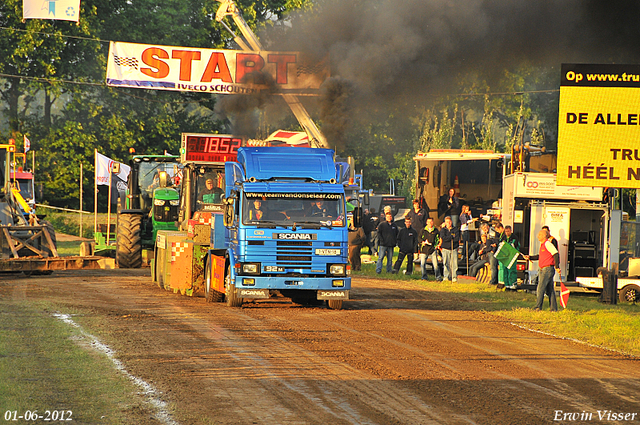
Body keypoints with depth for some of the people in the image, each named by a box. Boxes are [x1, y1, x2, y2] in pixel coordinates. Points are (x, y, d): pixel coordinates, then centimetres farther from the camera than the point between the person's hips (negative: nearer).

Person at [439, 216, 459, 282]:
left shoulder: (456, 229, 8)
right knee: (446, 263, -6)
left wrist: (448, 238, -6)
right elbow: (443, 238, -9)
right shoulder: (443, 230, 9)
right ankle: (446, 277, -5)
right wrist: (452, 237, -6)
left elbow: (457, 239, -5)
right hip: (445, 249, 0)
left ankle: (454, 277, -6)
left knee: (454, 264, -7)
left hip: (454, 249, 0)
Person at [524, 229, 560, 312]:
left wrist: (557, 267, -20)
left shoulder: (547, 244, -13)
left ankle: (538, 307, -9)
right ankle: (554, 308, 14)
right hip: (543, 270, 10)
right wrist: (530, 257, 22)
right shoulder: (542, 244, 17)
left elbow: (556, 254, -18)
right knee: (550, 290, 11)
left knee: (540, 289, -10)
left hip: (547, 269, -10)